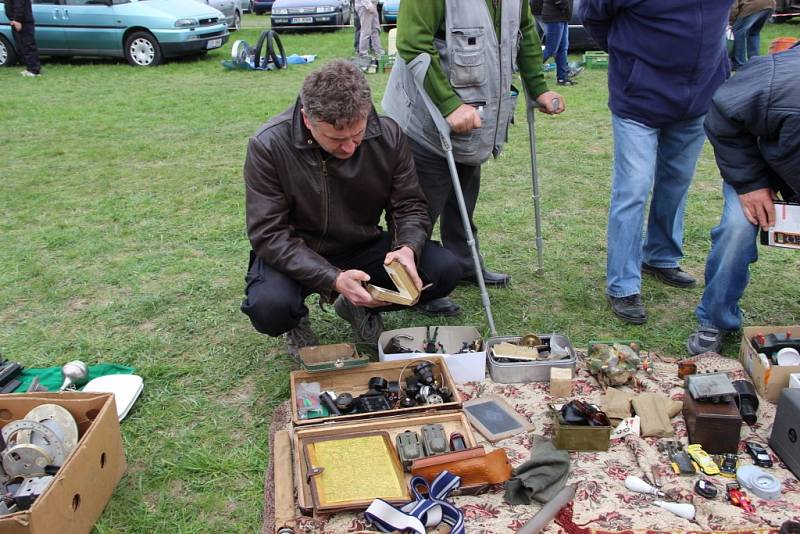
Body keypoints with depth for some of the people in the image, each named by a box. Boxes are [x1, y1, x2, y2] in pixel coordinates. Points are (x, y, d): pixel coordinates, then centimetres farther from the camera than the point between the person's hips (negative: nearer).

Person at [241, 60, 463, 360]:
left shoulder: (387, 135, -14)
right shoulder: (268, 146, -23)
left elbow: (410, 205, -4)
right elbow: (268, 234, -23)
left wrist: (408, 248, -28)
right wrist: (333, 279, -35)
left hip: (364, 248, 3)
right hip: (297, 256, -3)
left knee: (445, 271, -17)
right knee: (269, 308, -35)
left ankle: (360, 307, 10)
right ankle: (297, 322, 6)